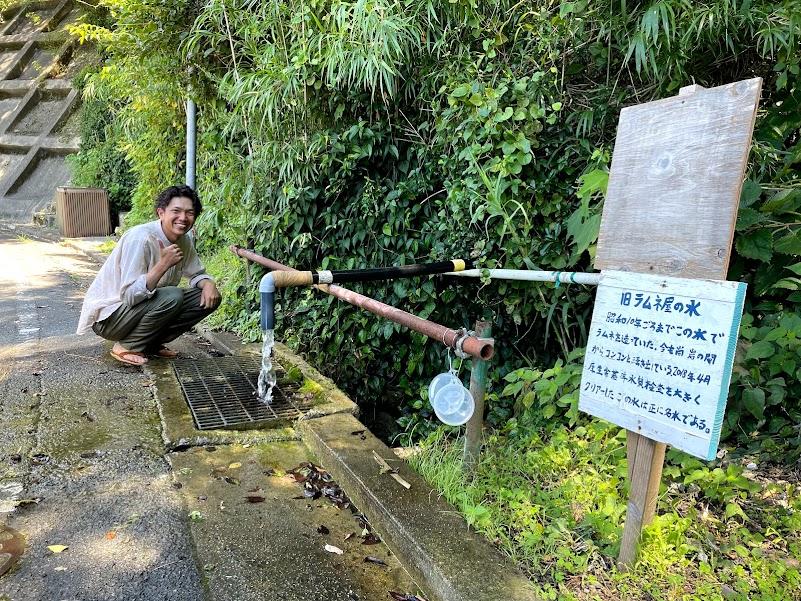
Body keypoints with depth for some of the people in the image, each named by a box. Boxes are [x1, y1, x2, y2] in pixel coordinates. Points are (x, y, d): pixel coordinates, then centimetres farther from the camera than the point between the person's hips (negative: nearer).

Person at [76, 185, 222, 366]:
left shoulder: (184, 240, -2)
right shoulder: (141, 238, -25)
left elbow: (197, 273, 13)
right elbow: (130, 296, -30)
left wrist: (208, 283, -11)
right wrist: (164, 264, -36)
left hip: (143, 307, 8)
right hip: (107, 316, -8)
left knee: (209, 298, -5)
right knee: (172, 296, -32)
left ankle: (152, 343, 4)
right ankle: (127, 347, -12)